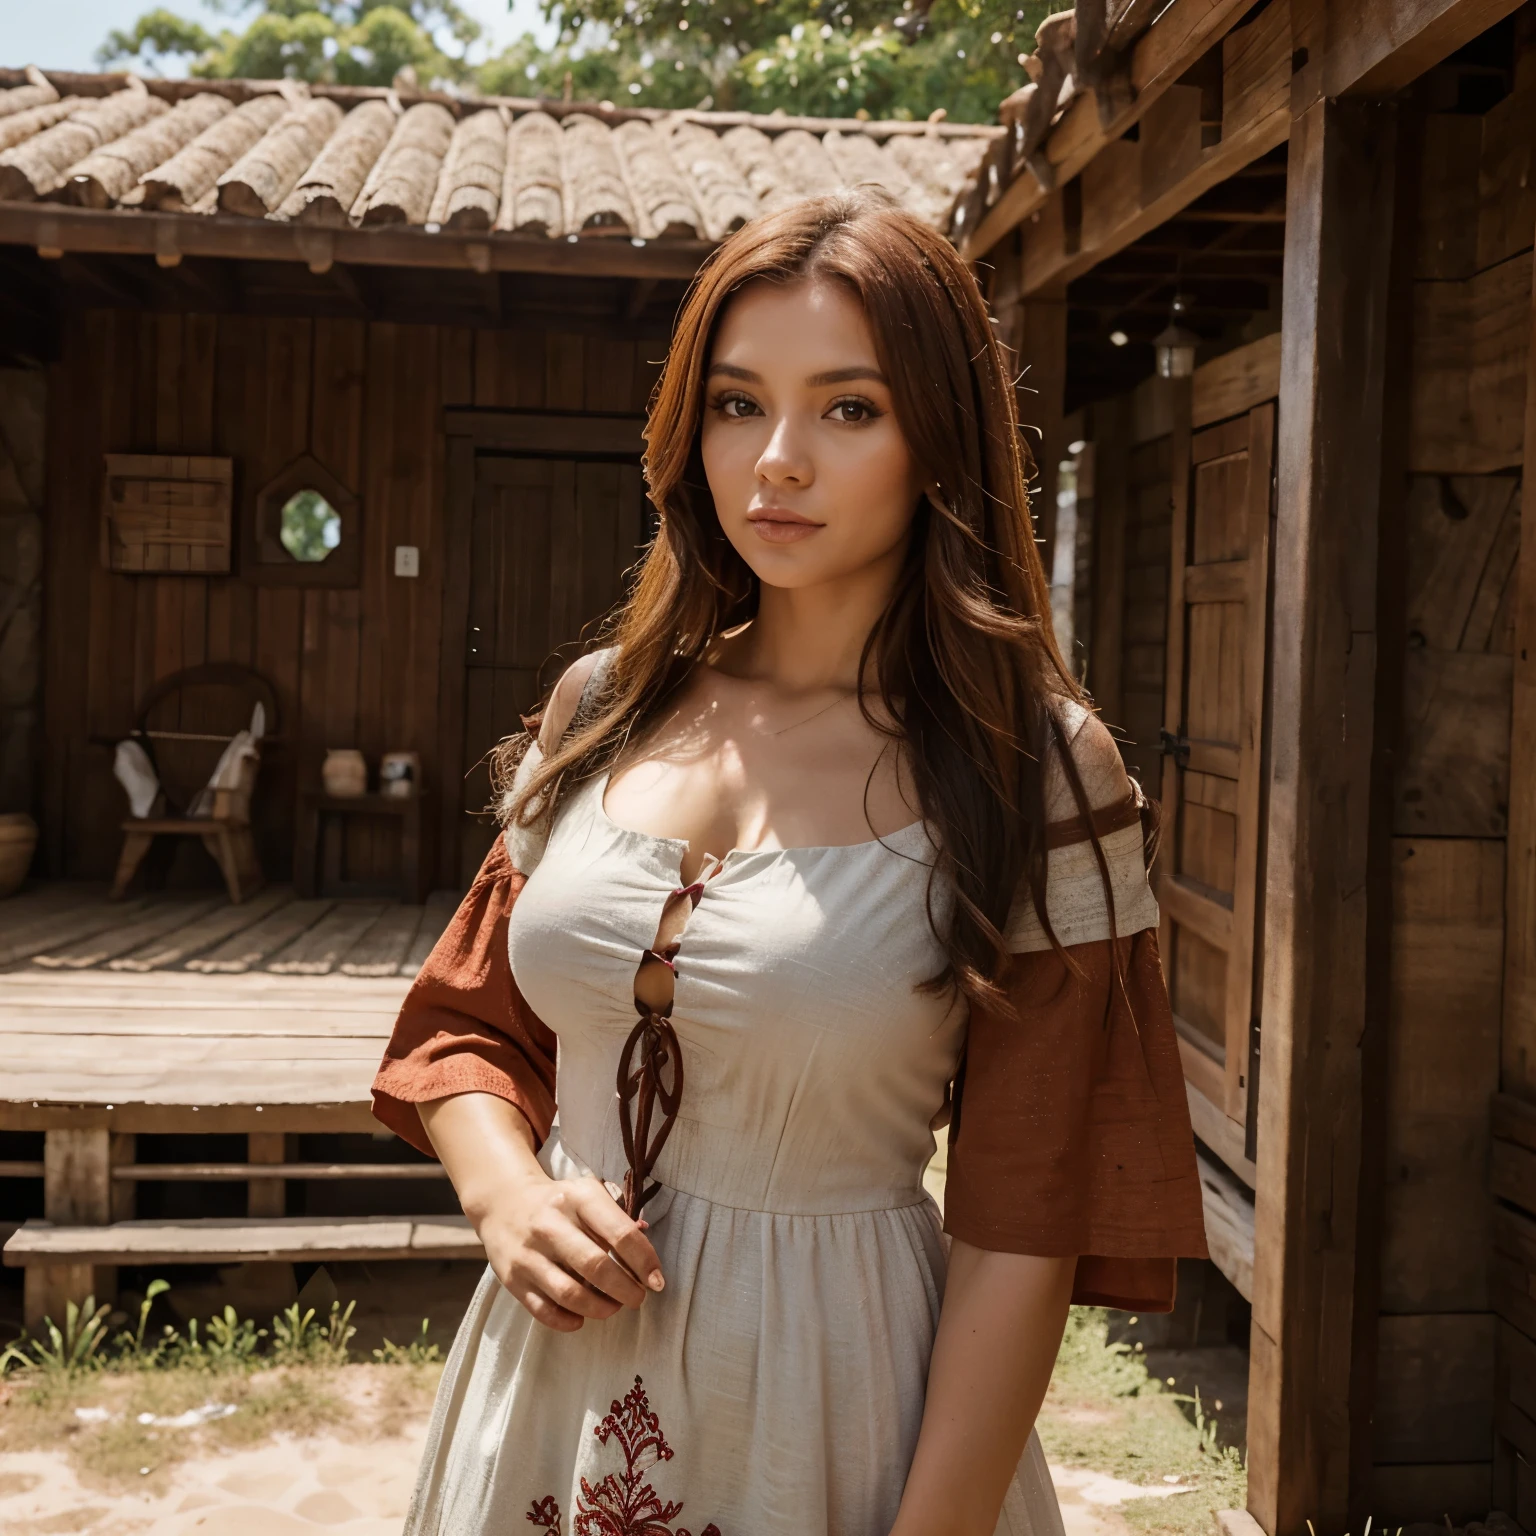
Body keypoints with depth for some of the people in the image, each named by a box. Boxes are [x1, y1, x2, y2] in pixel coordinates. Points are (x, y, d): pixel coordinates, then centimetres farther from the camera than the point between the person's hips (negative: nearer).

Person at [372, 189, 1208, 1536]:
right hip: (548, 1373, 4)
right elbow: (469, 1026, 10)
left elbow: (1023, 1234, -13)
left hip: (827, 1401, -4)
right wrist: (505, 1193, -9)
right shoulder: (602, 712, -1)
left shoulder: (1037, 769, -13)